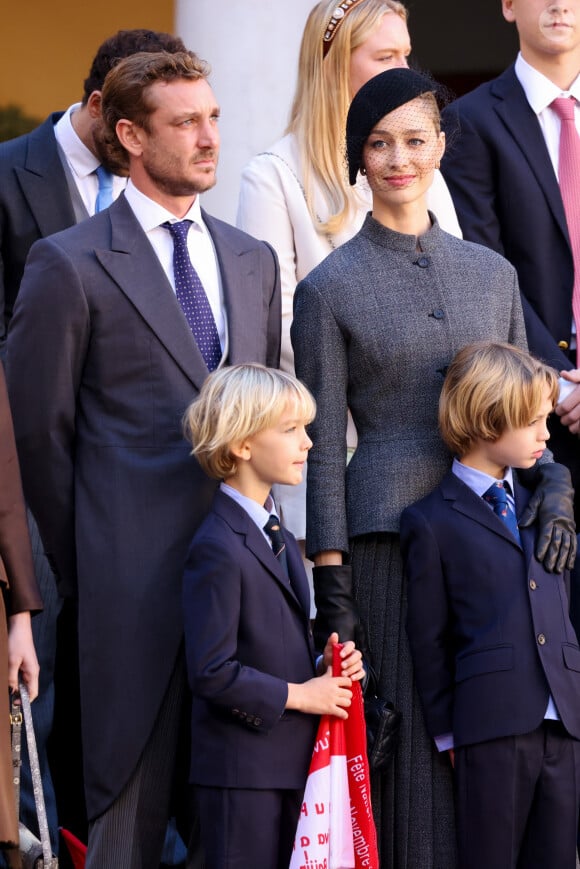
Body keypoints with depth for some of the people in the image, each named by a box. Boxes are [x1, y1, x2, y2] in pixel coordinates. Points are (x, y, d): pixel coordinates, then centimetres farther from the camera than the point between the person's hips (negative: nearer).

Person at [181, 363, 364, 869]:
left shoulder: (280, 540, 16)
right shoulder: (218, 548, -16)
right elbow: (211, 671, -21)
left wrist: (322, 669, 5)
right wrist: (298, 695, -14)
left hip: (291, 762, 9)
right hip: (241, 767, -9)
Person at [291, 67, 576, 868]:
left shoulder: (492, 273, 12)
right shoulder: (330, 289, 0)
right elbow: (324, 448, -1)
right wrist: (331, 584, -7)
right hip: (388, 532, -4)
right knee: (410, 745, -4)